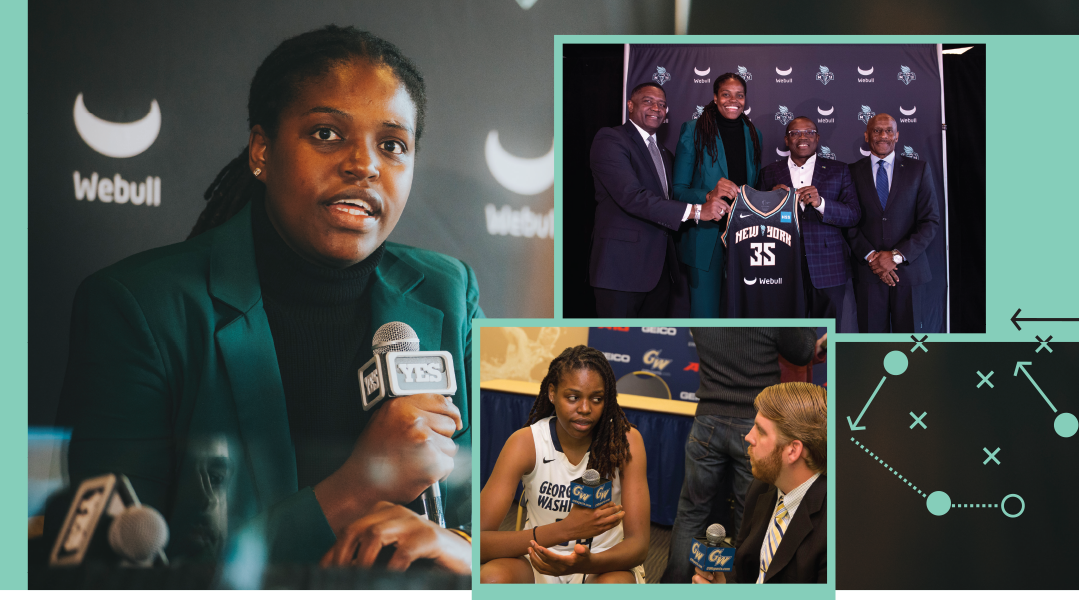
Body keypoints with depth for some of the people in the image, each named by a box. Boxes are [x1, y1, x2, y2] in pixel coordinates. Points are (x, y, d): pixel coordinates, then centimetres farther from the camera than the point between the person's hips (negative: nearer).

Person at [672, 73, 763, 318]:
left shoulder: (753, 135, 12)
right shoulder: (693, 131, -1)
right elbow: (678, 189, -6)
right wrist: (709, 196, -24)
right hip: (705, 240, -4)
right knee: (705, 316, -3)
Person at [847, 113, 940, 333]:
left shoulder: (918, 169, 7)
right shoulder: (853, 173, 7)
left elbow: (931, 221, 1)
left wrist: (897, 256, -9)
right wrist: (871, 257, -11)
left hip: (909, 271, 0)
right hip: (868, 272, 0)